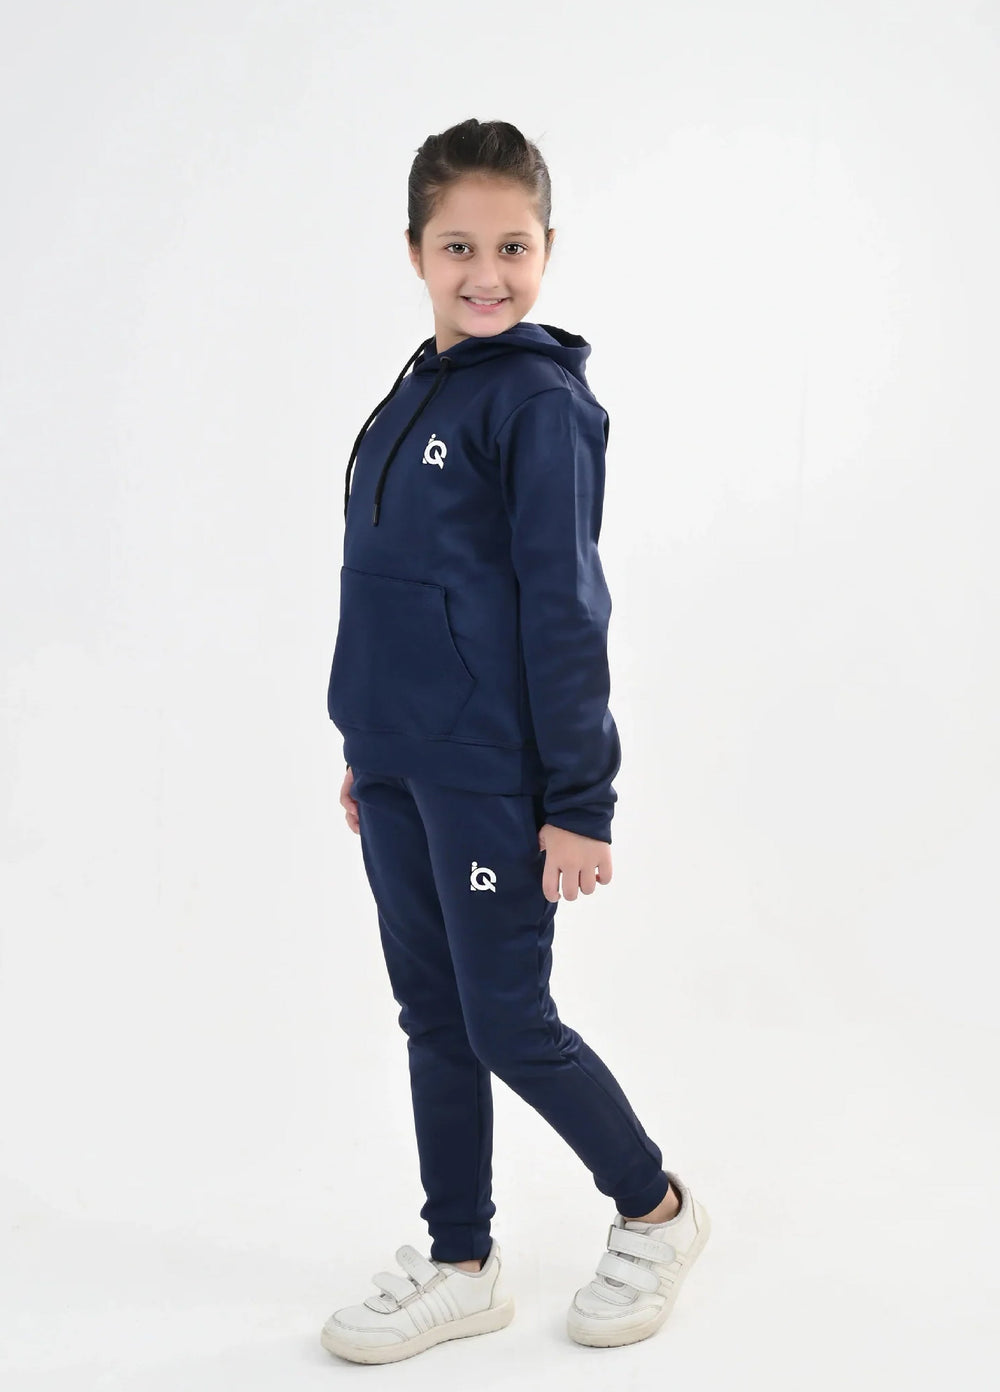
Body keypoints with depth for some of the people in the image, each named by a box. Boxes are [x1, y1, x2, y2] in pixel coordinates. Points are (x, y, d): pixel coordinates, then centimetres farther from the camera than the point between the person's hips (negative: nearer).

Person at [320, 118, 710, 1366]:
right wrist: (370, 749, 19)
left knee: (509, 1025, 2)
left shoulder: (541, 401, -12)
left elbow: (564, 611, -15)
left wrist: (578, 800, -14)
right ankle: (459, 1267, 29)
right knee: (433, 1018, 14)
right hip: (399, 771, 8)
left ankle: (657, 1211, 27)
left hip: (492, 778, -8)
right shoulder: (416, 394, 11)